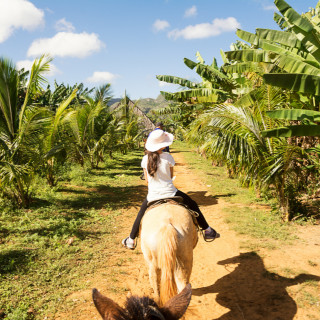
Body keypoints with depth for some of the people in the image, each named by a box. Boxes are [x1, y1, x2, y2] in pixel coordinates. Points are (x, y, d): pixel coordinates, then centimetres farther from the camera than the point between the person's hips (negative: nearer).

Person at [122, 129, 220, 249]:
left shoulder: (145, 159, -5)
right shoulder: (167, 157, -12)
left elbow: (147, 180, 5)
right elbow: (171, 175, 2)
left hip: (152, 196, 3)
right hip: (170, 193, -2)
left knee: (141, 215, 28)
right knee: (193, 206, 19)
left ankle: (131, 240, 38)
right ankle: (207, 231, 26)